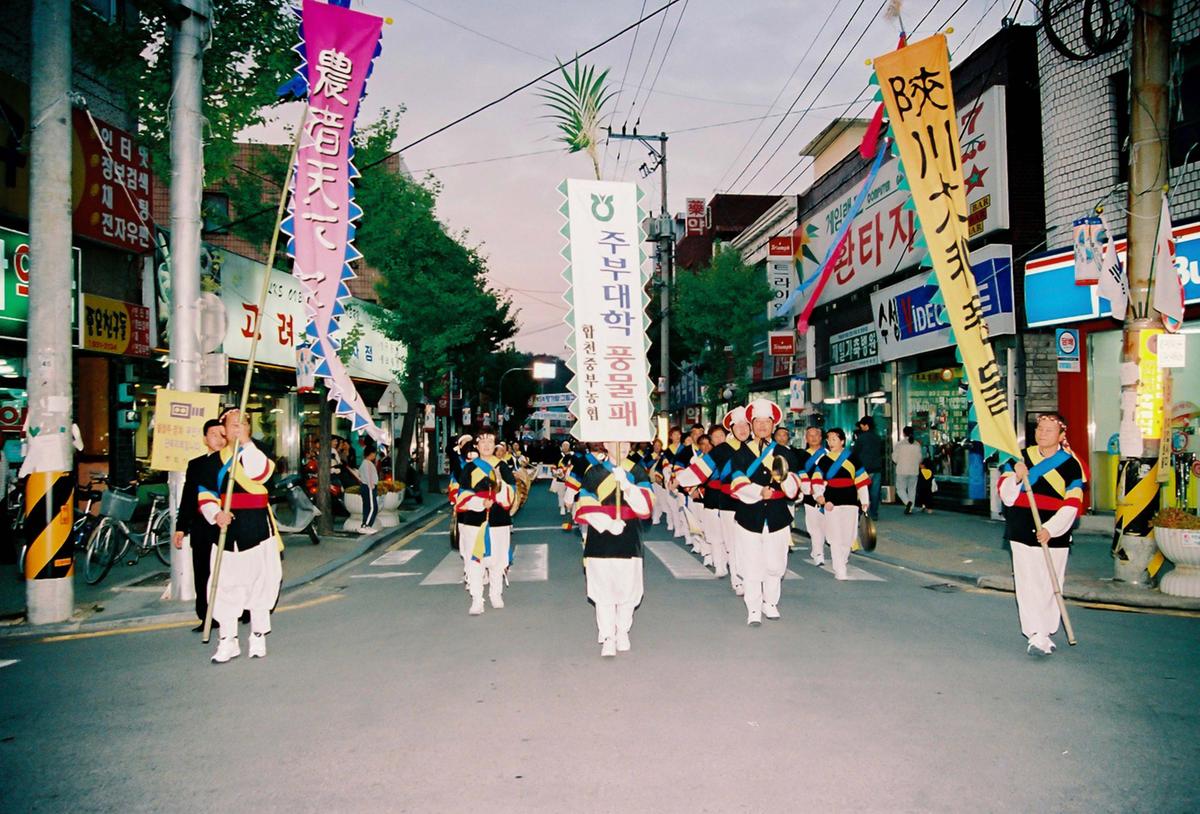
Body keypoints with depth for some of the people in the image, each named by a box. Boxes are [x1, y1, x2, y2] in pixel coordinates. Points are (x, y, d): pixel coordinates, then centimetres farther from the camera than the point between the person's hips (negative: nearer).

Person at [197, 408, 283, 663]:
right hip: (226, 531, 2)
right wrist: (215, 514, -12)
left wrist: (246, 442, -20)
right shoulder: (213, 461, 8)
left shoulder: (256, 452, 1)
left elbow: (260, 473, -21)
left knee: (259, 582, 5)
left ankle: (258, 637, 20)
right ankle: (228, 641, 14)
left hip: (257, 529, -1)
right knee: (225, 585, 2)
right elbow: (205, 493, 6)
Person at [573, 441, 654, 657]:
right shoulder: (594, 473, 2)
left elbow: (645, 505, -7)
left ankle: (623, 632, 26)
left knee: (628, 588, 6)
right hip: (600, 540, -1)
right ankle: (608, 638, 9)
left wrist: (626, 485, -23)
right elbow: (586, 507, -4)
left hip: (629, 540, 1)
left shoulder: (637, 471, 5)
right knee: (604, 590, 0)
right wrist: (607, 524, -18)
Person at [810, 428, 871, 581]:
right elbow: (817, 480, 3)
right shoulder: (823, 460, 5)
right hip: (831, 502, -1)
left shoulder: (852, 458, 5)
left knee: (848, 536, 4)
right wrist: (819, 495, -13)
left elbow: (861, 480, 7)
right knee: (835, 537, -5)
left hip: (850, 501, 1)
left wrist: (864, 501, 6)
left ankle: (842, 559, 31)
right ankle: (840, 571, -2)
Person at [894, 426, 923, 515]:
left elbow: (895, 458, -6)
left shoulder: (899, 444, -10)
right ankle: (910, 508, 10)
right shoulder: (917, 445, 0)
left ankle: (907, 502, -21)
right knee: (912, 489, 12)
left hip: (902, 471, -3)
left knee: (900, 488, 5)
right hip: (914, 471, 3)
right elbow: (919, 458, 5)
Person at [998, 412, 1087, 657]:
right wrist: (1016, 478, -19)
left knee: (1050, 586, 6)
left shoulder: (1070, 464, -3)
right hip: (1022, 531, 1)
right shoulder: (1020, 458, 4)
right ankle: (1036, 635, 1)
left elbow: (1072, 504, -11)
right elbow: (1005, 495, 1)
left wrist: (1050, 528, -22)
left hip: (1054, 534, -1)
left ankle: (1045, 633, 16)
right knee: (1028, 585, -2)